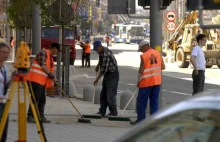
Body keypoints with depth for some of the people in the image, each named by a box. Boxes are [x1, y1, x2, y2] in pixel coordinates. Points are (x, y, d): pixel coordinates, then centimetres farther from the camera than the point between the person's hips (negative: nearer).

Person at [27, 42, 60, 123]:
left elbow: (49, 69, 23)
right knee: (36, 98, -11)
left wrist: (53, 80, 15)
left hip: (42, 81, 10)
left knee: (42, 99, 8)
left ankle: (41, 116, 12)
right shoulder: (43, 53, -10)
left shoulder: (50, 57, 20)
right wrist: (51, 74, -9)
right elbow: (43, 66, -16)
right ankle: (30, 116, -10)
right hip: (36, 79, -10)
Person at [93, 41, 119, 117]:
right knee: (103, 94, 10)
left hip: (113, 75, -10)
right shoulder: (101, 52, 5)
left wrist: (97, 79, -23)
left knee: (110, 95, -10)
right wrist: (98, 65, 13)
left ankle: (113, 113, 0)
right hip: (107, 74, 10)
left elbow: (104, 68, -27)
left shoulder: (106, 53, -25)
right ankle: (102, 111, 15)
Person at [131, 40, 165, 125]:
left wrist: (138, 81, -4)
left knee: (141, 102, 5)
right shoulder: (158, 53, 4)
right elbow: (163, 67, 8)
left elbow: (141, 70, -14)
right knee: (154, 101, 9)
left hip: (146, 82, -6)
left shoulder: (144, 56, -14)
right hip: (157, 81, 6)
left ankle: (141, 119, 8)